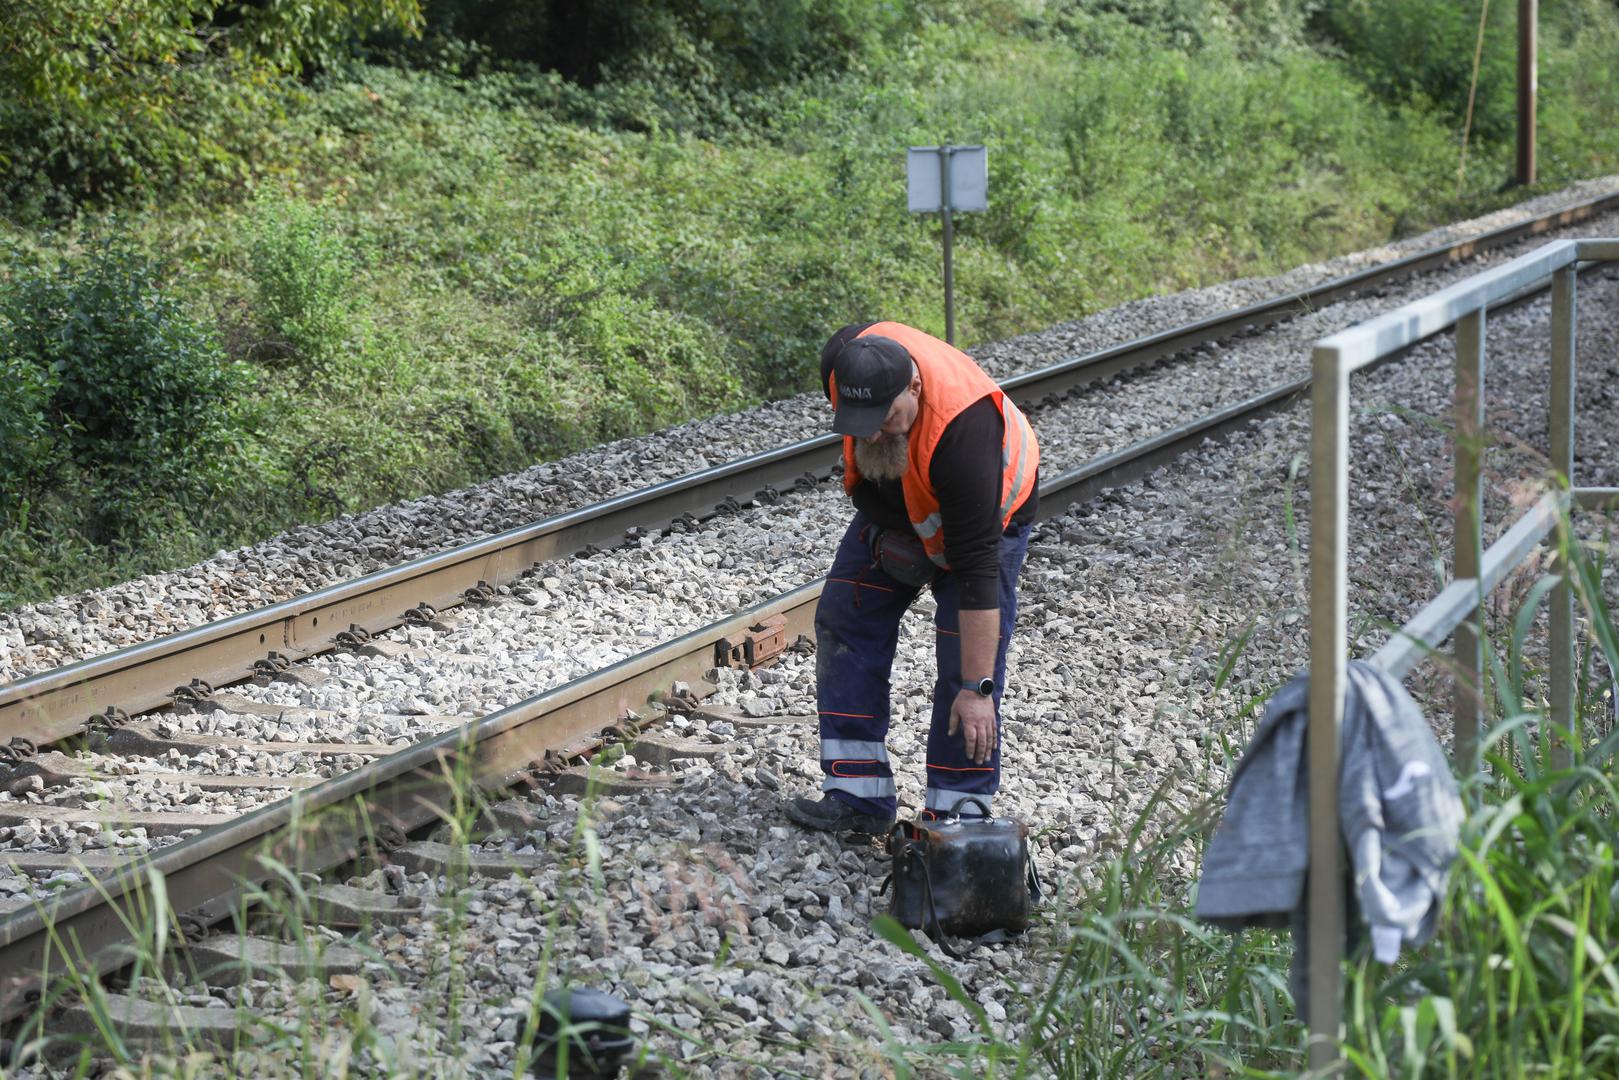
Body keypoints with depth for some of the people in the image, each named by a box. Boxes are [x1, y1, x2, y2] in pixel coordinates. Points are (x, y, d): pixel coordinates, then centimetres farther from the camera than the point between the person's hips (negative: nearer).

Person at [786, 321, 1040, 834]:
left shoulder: (962, 432, -44)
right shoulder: (845, 362, -30)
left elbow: (977, 569, -41)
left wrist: (977, 689, -39)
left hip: (985, 513, -6)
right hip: (891, 502, 6)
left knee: (969, 654, -15)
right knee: (844, 624, 1)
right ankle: (858, 798, 6)